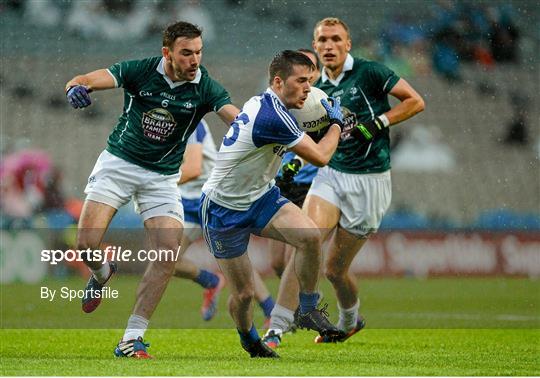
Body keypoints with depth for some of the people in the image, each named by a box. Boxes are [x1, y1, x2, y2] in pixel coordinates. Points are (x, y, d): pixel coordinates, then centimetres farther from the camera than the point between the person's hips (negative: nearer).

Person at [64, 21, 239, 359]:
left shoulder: (205, 87, -13)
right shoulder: (141, 71, -14)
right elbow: (89, 80, -22)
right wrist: (76, 88, -47)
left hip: (163, 176, 1)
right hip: (119, 162, -1)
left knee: (169, 253, -15)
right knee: (87, 244, -15)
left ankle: (132, 338, -7)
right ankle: (101, 273, 25)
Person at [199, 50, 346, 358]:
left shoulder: (262, 103, 1)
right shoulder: (273, 117, -29)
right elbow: (320, 157, -20)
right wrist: (336, 124, -3)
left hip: (260, 195, 8)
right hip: (224, 211, -8)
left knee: (310, 236, -20)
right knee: (244, 293, -1)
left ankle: (309, 310, -3)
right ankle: (248, 339, 30)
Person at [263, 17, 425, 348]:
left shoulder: (369, 73, -7)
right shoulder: (317, 88, 10)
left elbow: (415, 101, -6)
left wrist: (379, 123, -16)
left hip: (370, 181, -4)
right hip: (331, 175, 4)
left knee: (335, 268, 2)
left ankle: (350, 321, 34)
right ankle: (277, 329, -19)